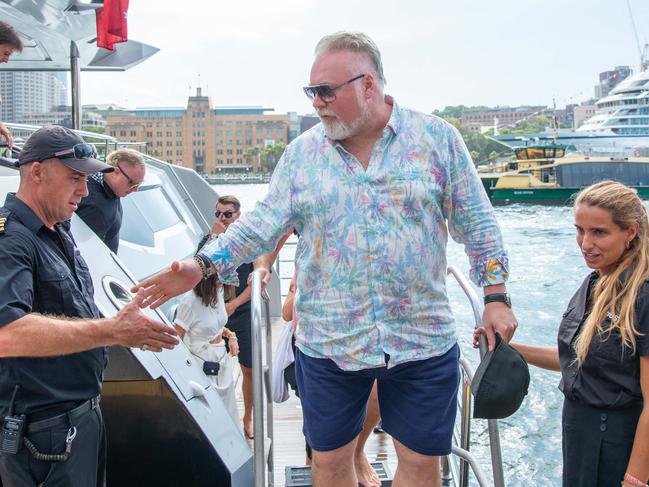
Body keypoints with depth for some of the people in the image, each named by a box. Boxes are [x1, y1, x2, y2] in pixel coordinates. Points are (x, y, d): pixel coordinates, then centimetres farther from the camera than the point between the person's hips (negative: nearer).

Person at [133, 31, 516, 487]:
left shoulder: (438, 138, -2)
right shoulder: (302, 152, 3)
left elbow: (476, 223, 2)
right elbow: (264, 222, 1)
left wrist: (496, 296, -1)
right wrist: (202, 265, -12)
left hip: (423, 340, -1)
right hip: (327, 343, 2)